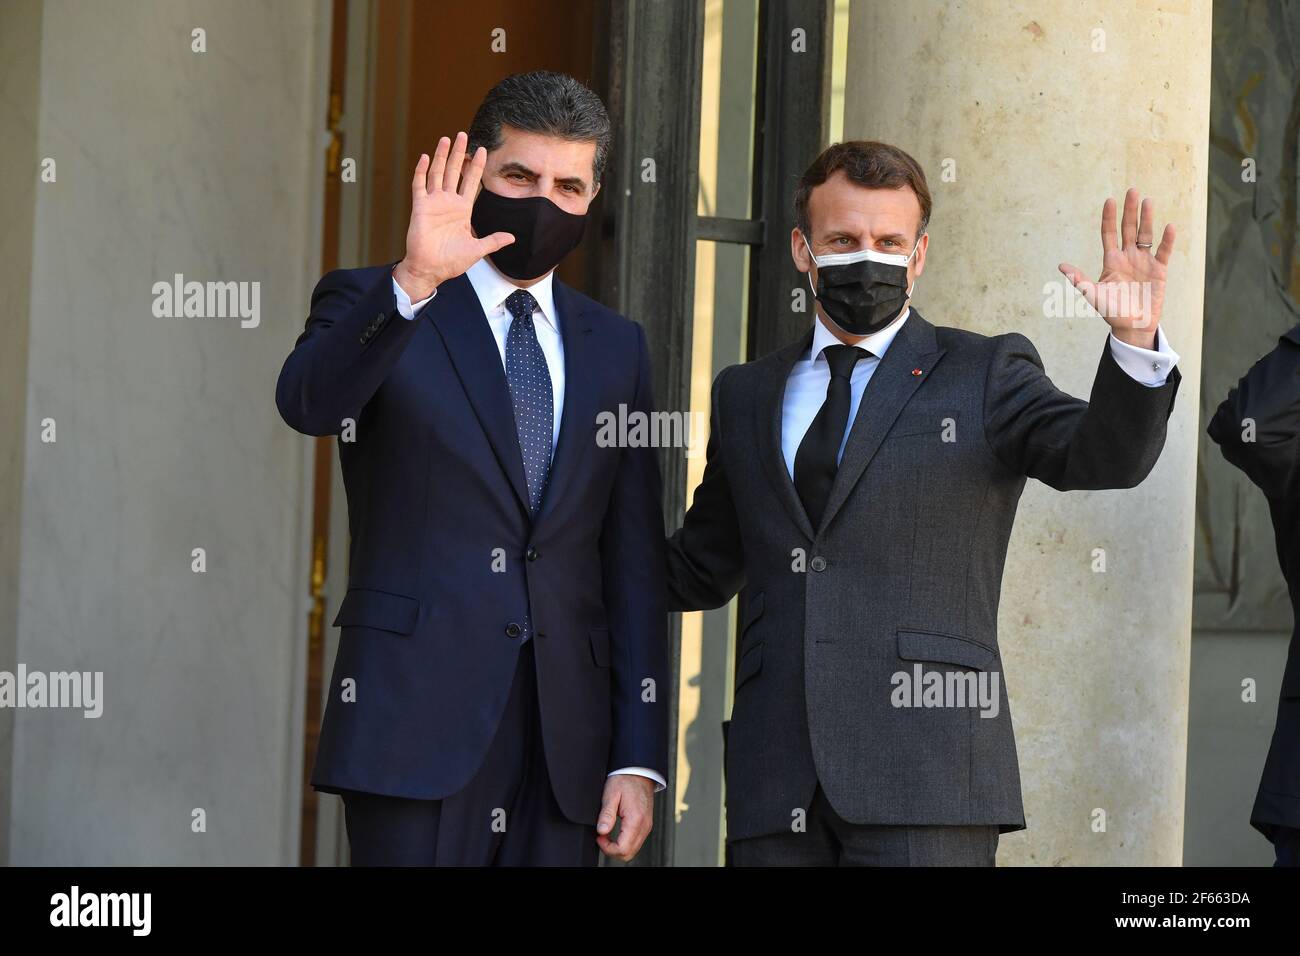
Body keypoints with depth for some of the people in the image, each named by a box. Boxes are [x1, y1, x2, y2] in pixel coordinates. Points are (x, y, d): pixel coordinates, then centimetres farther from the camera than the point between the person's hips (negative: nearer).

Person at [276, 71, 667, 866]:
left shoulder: (616, 347, 14)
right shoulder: (371, 305, 3)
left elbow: (635, 563, 11)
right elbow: (308, 403, -20)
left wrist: (639, 757, 5)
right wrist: (413, 280, -35)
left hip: (565, 746, 4)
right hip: (417, 722, -4)